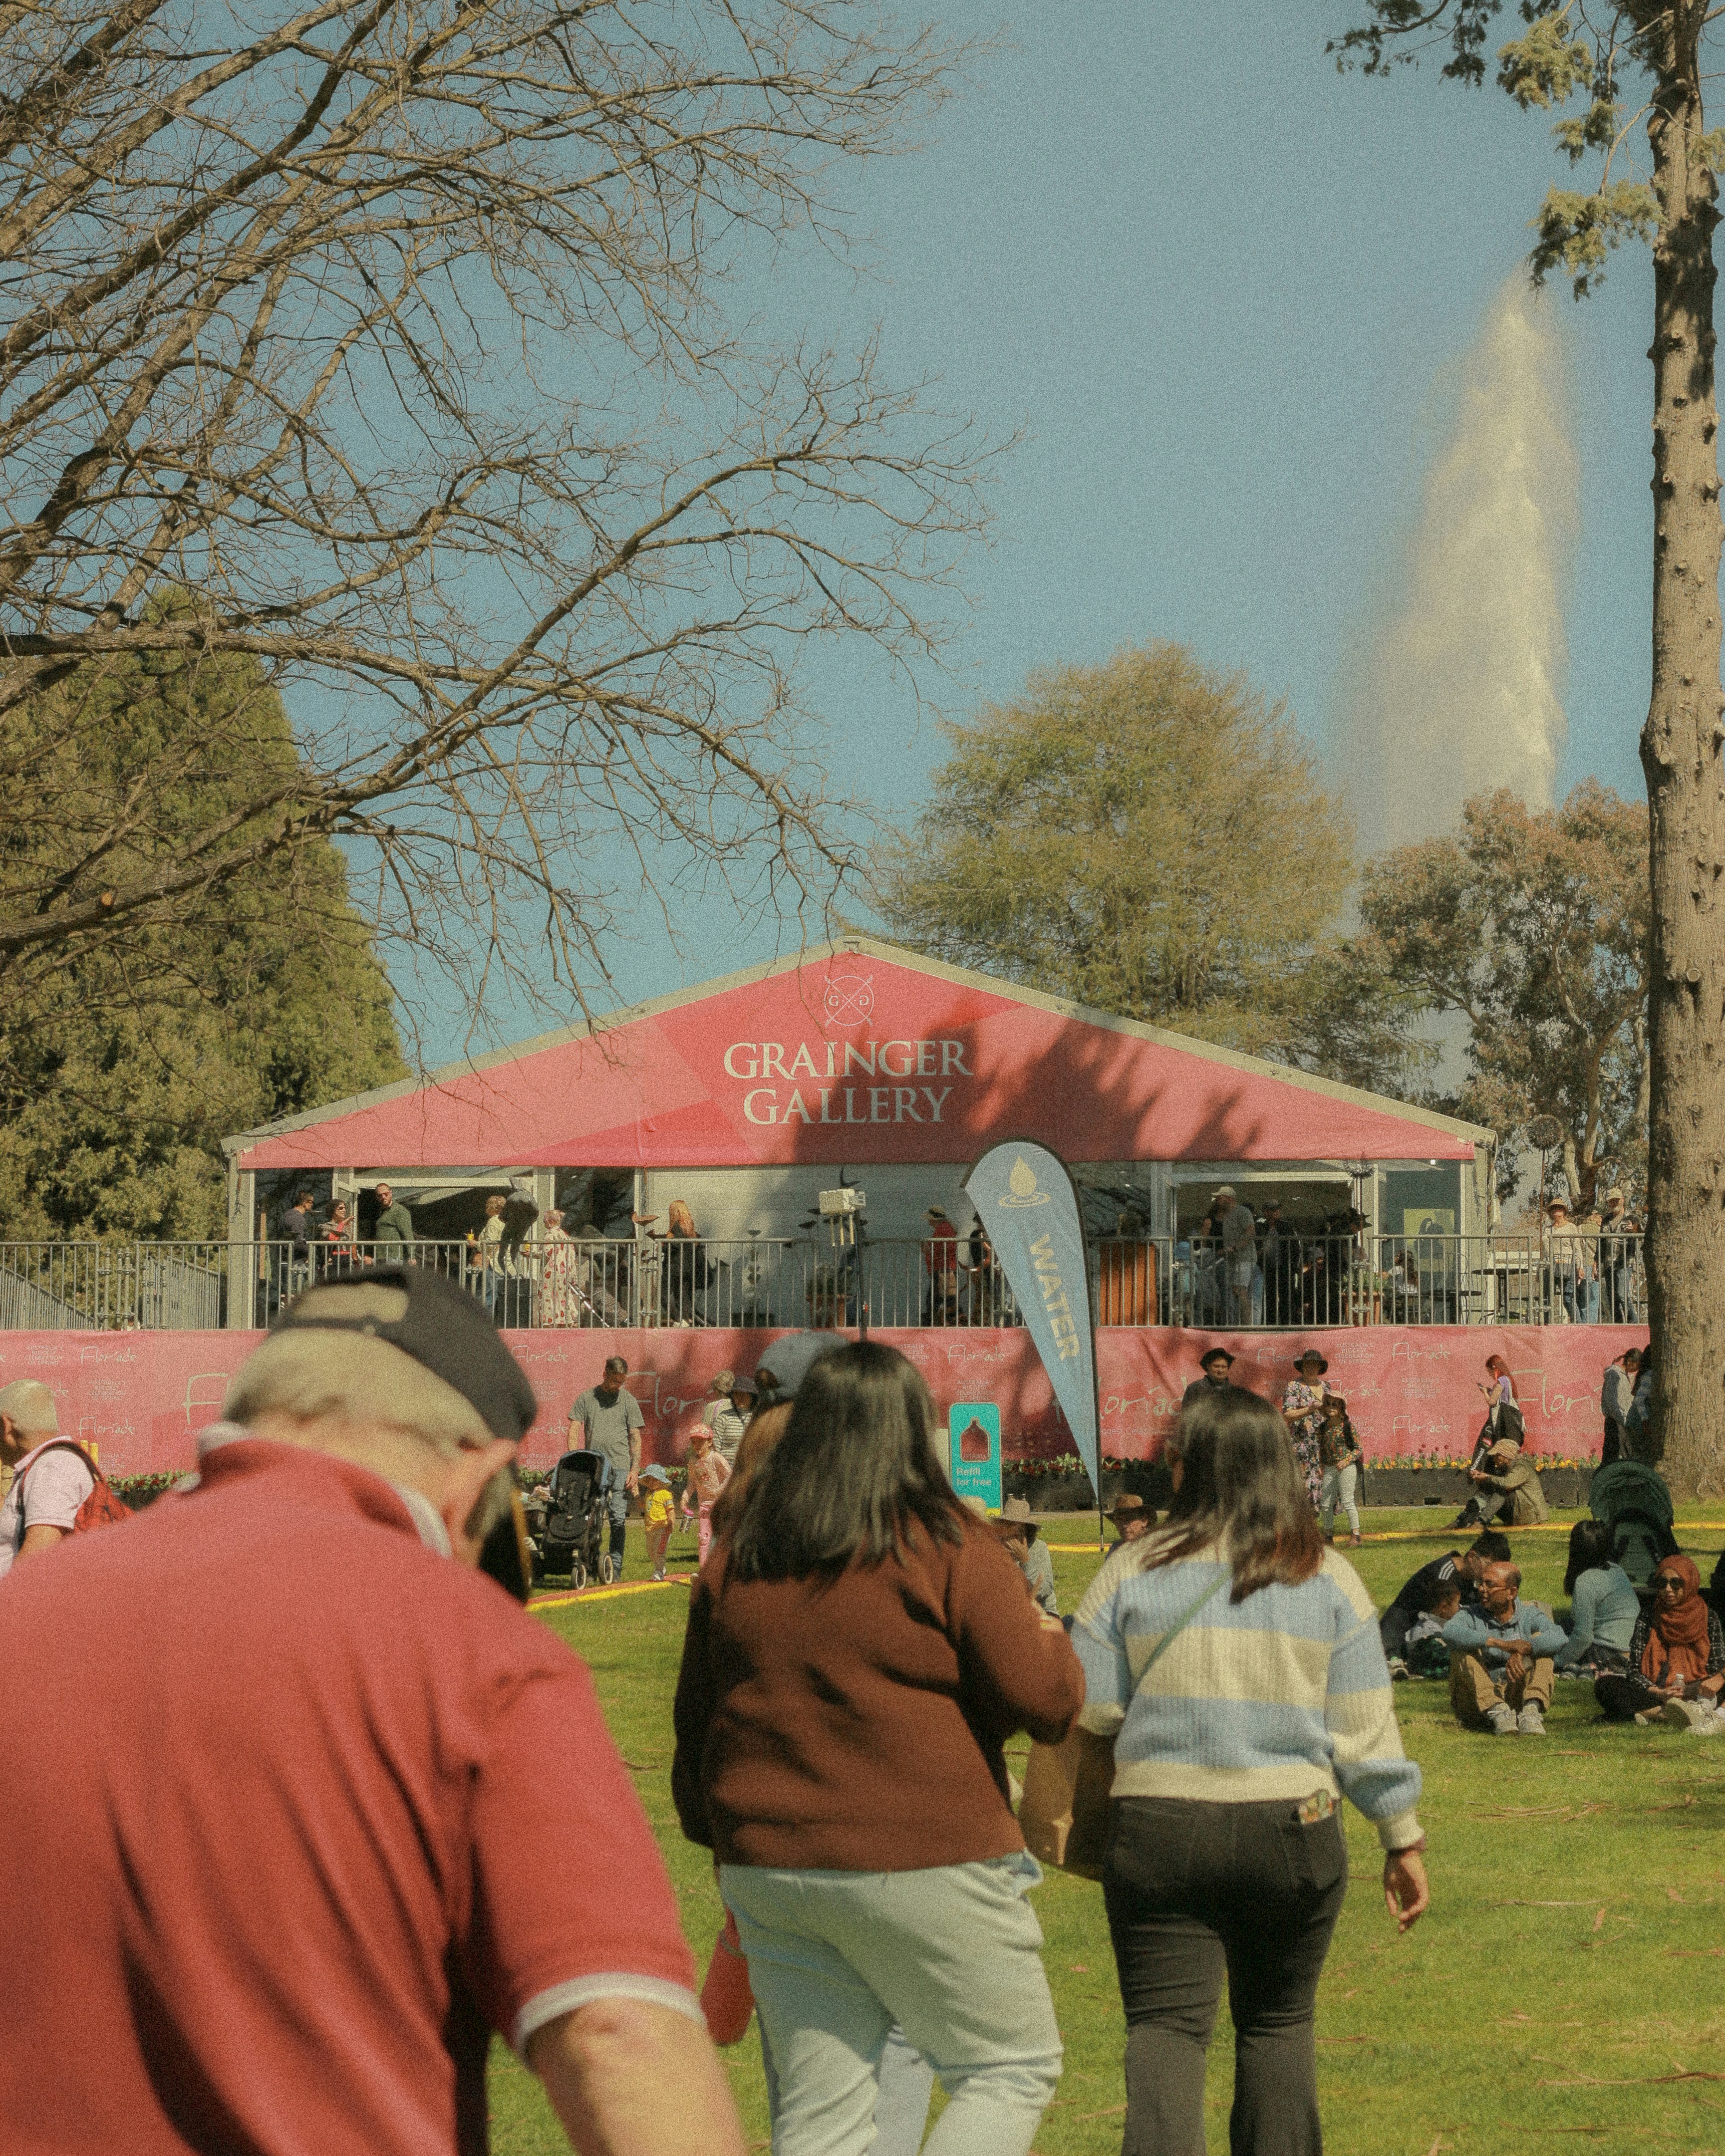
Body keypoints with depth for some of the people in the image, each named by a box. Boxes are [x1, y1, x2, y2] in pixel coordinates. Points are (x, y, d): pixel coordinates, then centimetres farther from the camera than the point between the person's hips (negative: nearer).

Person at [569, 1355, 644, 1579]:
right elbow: (574, 1430, 4)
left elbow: (635, 1438, 6)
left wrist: (635, 1470, -4)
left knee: (618, 1519, -4)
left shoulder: (628, 1401, 8)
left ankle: (615, 1567, 1)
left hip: (620, 1468, -1)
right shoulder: (587, 1398, 9)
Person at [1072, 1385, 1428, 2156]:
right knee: (1277, 2024, 18)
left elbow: (1085, 1709, -2)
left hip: (1158, 1831, -1)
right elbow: (1366, 1730, 2)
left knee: (1166, 2025, -1)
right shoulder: (1329, 1580, 2)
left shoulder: (1133, 1571, -3)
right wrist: (1403, 1840, 10)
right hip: (1291, 1831, 2)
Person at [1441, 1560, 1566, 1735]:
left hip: (1517, 1699, 0)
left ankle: (1532, 1710, -36)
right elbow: (1450, 1633, -22)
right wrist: (1503, 1644, -31)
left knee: (1539, 1644, -13)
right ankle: (1497, 1713, -42)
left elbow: (1559, 1638, -15)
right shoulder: (1470, 1617, 4)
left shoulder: (1529, 1616, 6)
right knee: (1464, 1653, -22)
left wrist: (1521, 1652, -30)